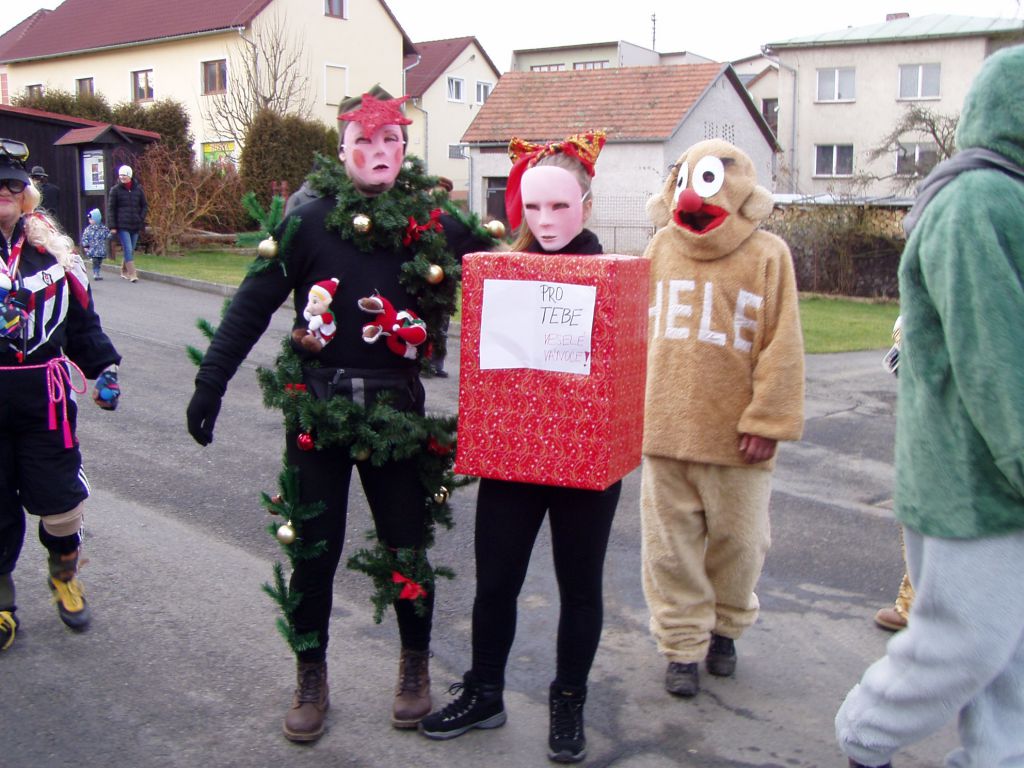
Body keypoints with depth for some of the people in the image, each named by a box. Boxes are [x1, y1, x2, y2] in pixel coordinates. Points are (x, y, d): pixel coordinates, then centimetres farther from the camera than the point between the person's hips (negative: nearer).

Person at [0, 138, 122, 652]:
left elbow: (82, 319, 13)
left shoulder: (53, 250, 7)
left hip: (44, 395, 2)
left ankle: (64, 577, 36)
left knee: (60, 496, 7)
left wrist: (102, 367, 9)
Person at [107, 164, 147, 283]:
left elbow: (145, 206, 14)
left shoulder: (138, 189, 7)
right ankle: (132, 274, -12)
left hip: (135, 225, 3)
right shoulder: (115, 189, 0)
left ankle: (124, 272, 26)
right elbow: (111, 208, 1)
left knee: (131, 250, 10)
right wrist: (112, 226, -5)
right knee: (128, 249, -12)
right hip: (122, 226, -3)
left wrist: (141, 219, 0)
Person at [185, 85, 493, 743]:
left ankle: (416, 667, 32)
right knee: (314, 546, 9)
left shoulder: (435, 226, 1)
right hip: (316, 408, 0)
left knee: (407, 542, 10)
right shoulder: (310, 222, -1)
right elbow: (252, 306, -1)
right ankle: (311, 677, 28)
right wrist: (210, 382, -5)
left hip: (395, 410, 0)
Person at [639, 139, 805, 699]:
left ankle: (726, 628, 37)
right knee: (670, 545, 7)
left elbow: (782, 346, -4)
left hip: (733, 433, -2)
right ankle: (682, 647, 23)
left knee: (737, 539, 13)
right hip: (664, 427, 2)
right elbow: (638, 329, 13)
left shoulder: (767, 255, -3)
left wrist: (768, 420, -9)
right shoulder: (662, 247, 7)